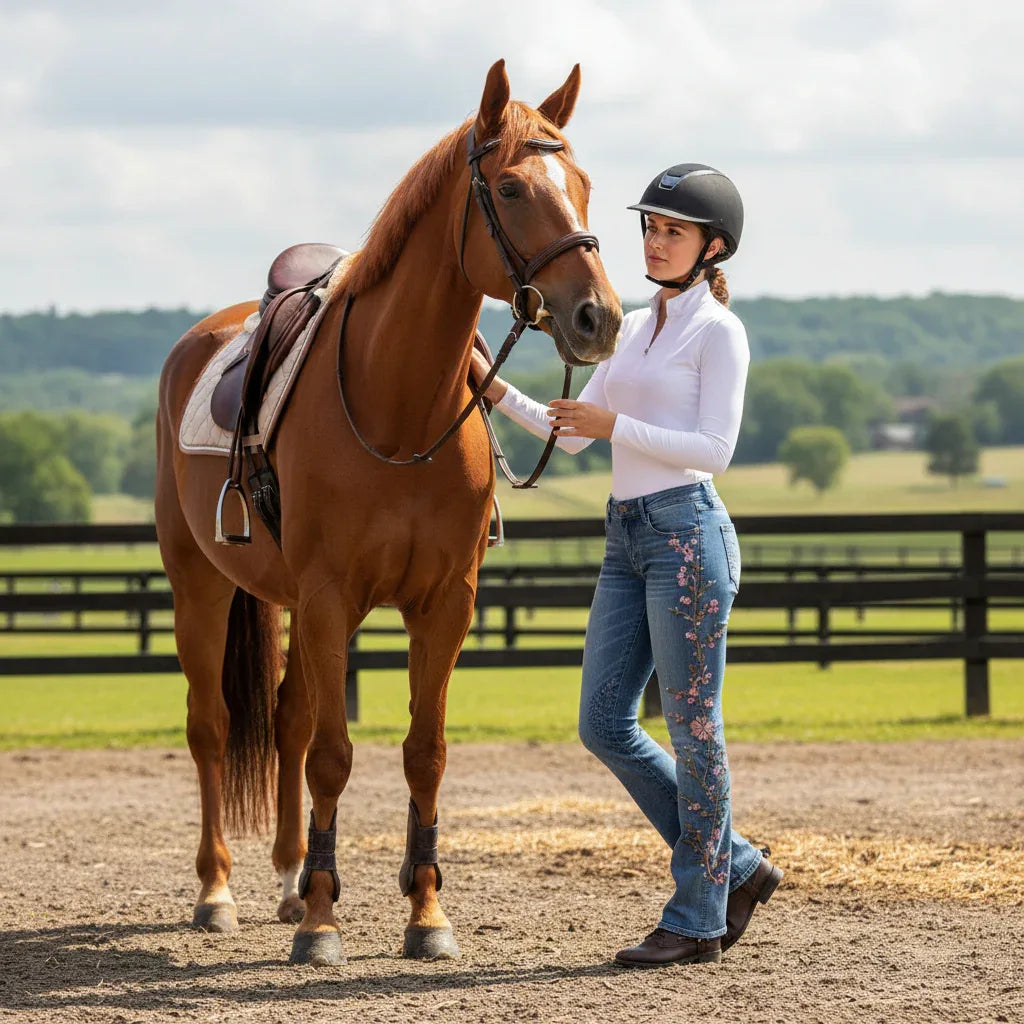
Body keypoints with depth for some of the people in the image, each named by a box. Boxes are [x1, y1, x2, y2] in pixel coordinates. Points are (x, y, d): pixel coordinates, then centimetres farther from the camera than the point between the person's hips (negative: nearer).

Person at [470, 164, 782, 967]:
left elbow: (714, 448, -14)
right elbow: (569, 435, 17)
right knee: (605, 725, 6)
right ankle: (736, 867, 17)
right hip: (629, 540, 9)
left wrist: (616, 425, -18)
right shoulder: (635, 330, 17)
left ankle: (697, 919, 4)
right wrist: (494, 389, 6)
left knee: (693, 727, -3)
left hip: (687, 532, -9)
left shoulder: (719, 332, -5)